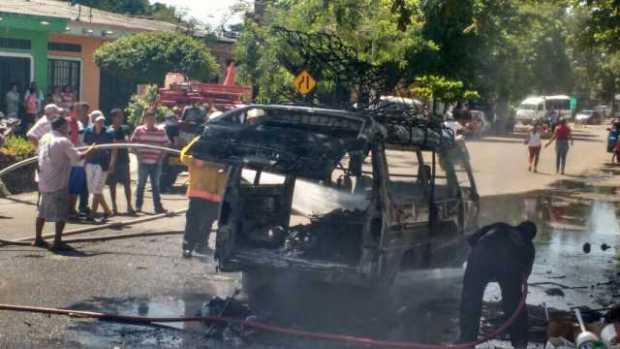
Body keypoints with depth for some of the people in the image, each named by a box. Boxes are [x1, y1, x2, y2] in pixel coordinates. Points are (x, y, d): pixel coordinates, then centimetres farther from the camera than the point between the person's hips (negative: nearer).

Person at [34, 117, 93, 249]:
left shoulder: (45, 138, 8)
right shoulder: (63, 141, -14)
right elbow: (78, 156, -14)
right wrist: (90, 150, 0)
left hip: (44, 182, 8)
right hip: (58, 184, -8)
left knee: (42, 211, 18)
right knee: (61, 213, -1)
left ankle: (38, 238, 24)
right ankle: (57, 241, -3)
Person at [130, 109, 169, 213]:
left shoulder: (161, 131, 3)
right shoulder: (139, 130, 0)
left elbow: (165, 145, 9)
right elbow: (133, 143, 3)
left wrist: (161, 156, -2)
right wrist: (138, 155, -6)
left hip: (156, 163, 1)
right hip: (143, 162, -1)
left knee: (156, 185, 8)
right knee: (141, 184, 7)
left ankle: (158, 206, 11)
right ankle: (138, 205, 15)